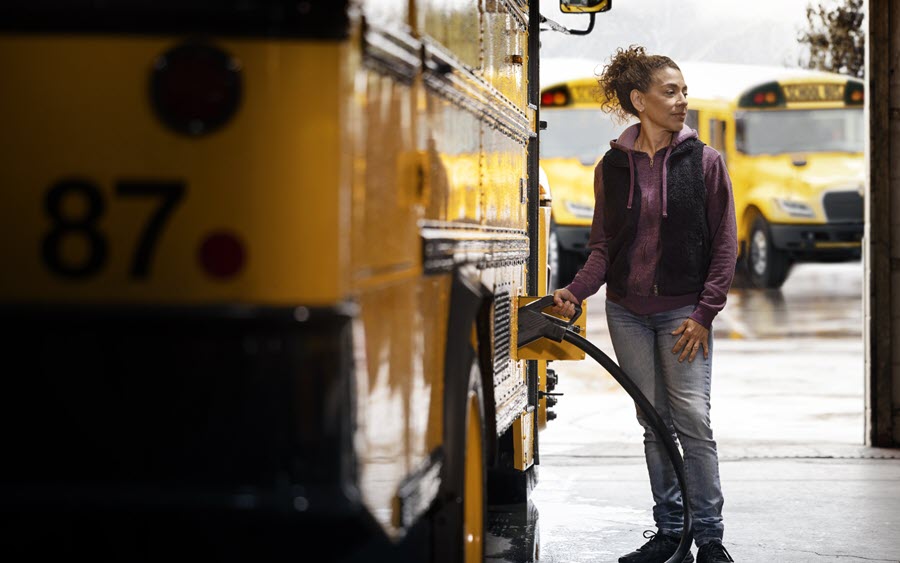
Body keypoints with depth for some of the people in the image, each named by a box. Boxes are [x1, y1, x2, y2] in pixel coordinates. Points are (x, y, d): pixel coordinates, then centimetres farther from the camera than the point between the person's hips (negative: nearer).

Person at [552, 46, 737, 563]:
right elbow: (604, 244, 8)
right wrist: (576, 292, -9)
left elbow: (725, 245, -1)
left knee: (692, 418, -9)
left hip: (683, 311, -3)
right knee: (654, 422, 7)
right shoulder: (613, 166, 5)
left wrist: (704, 312, -9)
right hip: (628, 311, 3)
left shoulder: (705, 161, -1)